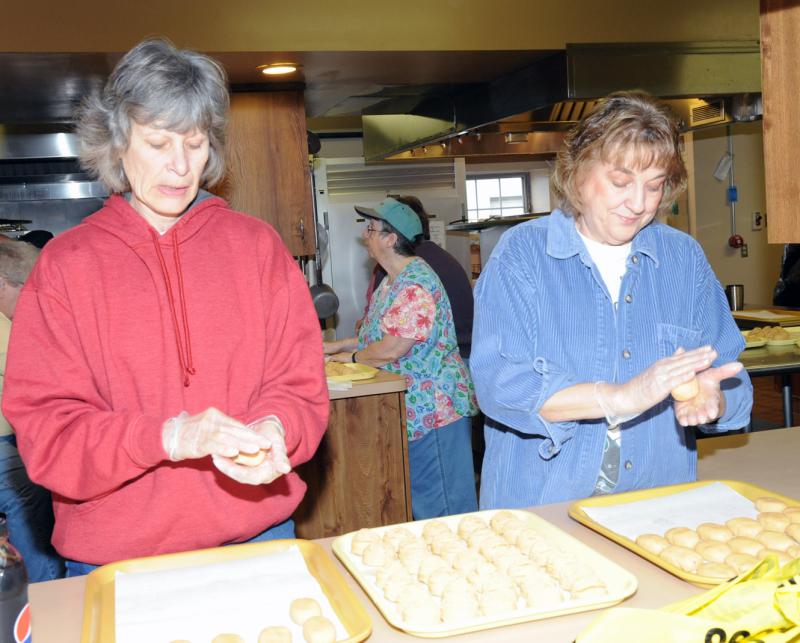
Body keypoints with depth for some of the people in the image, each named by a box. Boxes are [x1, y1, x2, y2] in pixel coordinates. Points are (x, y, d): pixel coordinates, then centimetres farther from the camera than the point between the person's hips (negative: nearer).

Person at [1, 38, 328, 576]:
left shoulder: (257, 245, 1)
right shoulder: (65, 264, -3)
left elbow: (300, 386, 2)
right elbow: (43, 427, -8)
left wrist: (273, 429, -21)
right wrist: (166, 436, -24)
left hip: (257, 536, 2)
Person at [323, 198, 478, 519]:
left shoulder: (415, 285, -22)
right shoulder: (392, 281, 12)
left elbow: (391, 349, -24)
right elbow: (380, 334, 20)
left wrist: (351, 357, -8)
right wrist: (337, 345, 13)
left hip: (433, 408, -10)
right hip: (411, 410, 11)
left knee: (440, 505, 0)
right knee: (420, 500, 19)